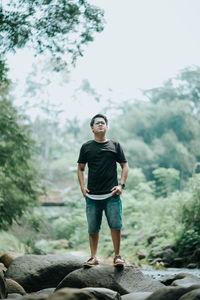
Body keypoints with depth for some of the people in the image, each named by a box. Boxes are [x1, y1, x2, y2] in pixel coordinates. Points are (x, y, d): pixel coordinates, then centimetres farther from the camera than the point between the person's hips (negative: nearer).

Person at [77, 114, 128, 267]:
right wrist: (82, 187, 3)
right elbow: (80, 168, 16)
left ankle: (117, 256, 8)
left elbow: (125, 166, 12)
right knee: (93, 228, 4)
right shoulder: (86, 147, 10)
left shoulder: (115, 146, 8)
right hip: (92, 195, 1)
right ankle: (94, 257, 15)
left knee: (116, 225, -5)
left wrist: (121, 185, 0)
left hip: (112, 194, -1)